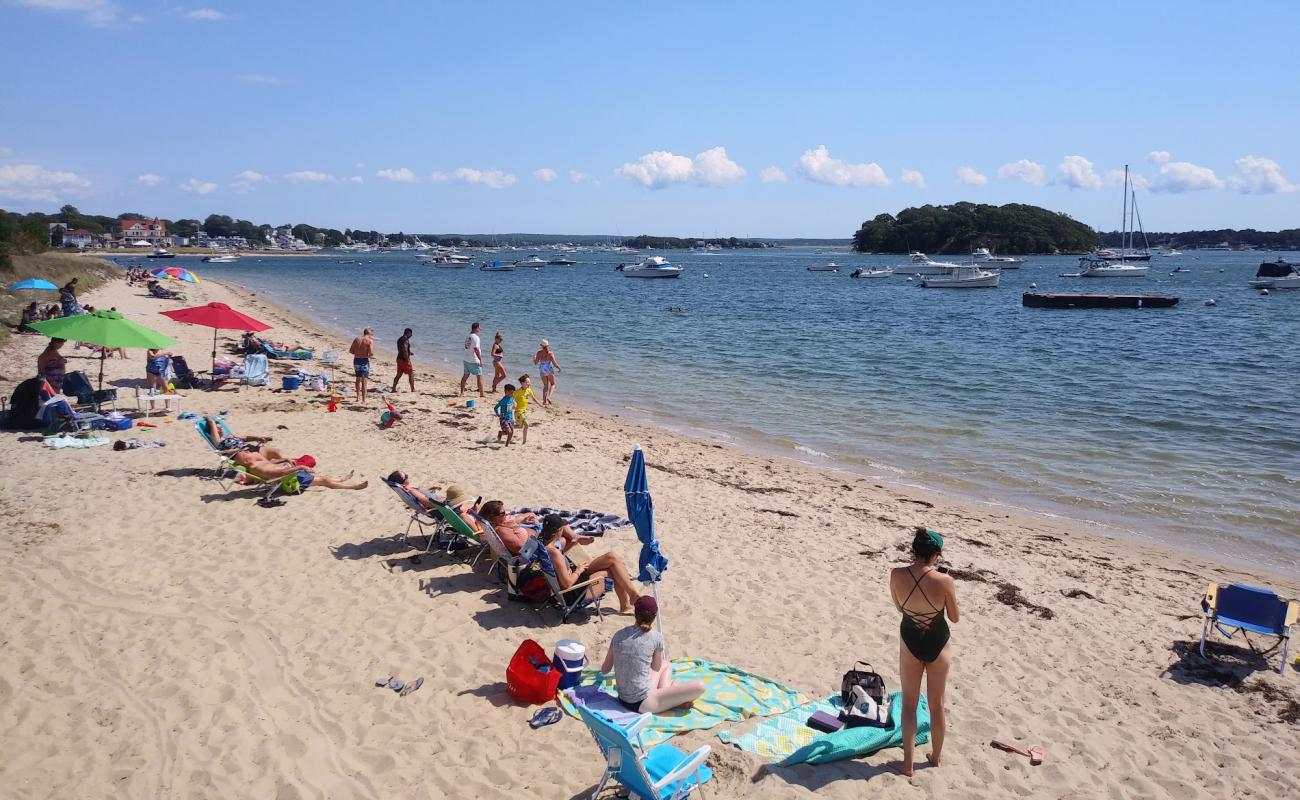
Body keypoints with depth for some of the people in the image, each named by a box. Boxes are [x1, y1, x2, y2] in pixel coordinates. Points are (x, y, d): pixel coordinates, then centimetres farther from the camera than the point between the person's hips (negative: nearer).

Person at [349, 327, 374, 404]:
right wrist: (368, 355, 5)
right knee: (364, 381, -3)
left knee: (358, 379, 24)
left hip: (356, 360, 5)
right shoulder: (370, 341, -8)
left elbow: (351, 351, 5)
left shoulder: (357, 339, 7)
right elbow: (371, 353, -18)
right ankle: (363, 400, -5)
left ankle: (358, 396, 37)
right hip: (364, 361, -5)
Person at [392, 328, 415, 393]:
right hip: (404, 359, -9)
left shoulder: (399, 339, 14)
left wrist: (409, 353, 24)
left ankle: (394, 389, 13)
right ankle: (413, 389, 5)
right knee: (411, 374, 1)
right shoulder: (406, 339, -15)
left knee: (398, 375, 13)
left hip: (399, 358, 9)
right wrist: (407, 360, -22)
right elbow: (405, 350, -24)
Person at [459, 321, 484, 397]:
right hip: (474, 360, -8)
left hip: (466, 359, 8)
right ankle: (481, 394, -2)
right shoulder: (475, 337, -16)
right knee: (479, 376, -2)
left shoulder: (468, 336, 9)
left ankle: (462, 392, 17)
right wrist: (481, 360, -19)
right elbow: (476, 349, -21)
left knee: (465, 375, 14)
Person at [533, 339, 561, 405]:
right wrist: (559, 368, 3)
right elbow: (554, 363, -14)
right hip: (549, 370, -3)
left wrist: (534, 358, 23)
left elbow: (536, 362, 1)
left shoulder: (539, 353, -5)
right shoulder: (550, 353, -13)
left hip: (542, 371, 3)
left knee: (545, 386, 15)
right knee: (553, 384, 13)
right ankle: (549, 396, -11)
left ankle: (544, 400, 10)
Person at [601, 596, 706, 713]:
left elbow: (604, 670, 13)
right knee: (699, 686, -10)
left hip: (623, 700, 7)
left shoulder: (618, 635, 2)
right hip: (642, 703, -7)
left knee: (666, 664, 29)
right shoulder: (656, 637, -10)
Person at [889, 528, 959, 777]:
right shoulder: (944, 580, -24)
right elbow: (955, 617, -8)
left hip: (910, 642, 1)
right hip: (938, 644, -1)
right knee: (937, 705, 19)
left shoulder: (897, 575, -19)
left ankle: (907, 763, 19)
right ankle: (935, 757, 36)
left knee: (909, 703, 16)